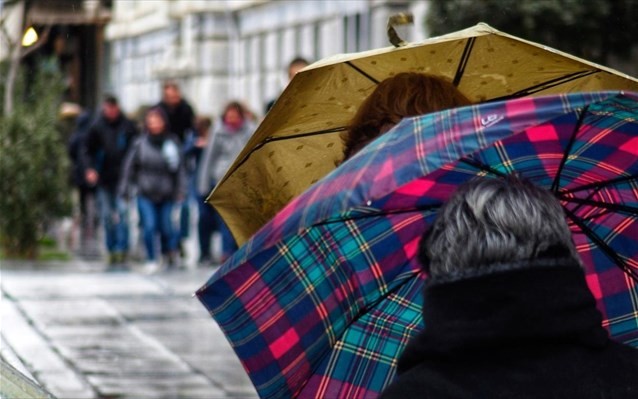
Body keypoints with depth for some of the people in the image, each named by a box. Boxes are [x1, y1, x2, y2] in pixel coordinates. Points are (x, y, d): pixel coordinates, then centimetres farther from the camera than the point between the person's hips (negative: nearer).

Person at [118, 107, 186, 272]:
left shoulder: (173, 143, -1)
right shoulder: (140, 144, -2)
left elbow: (180, 169, 2)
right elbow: (129, 167, 3)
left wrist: (181, 191, -2)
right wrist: (125, 190, 1)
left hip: (167, 195, 0)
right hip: (145, 195, 0)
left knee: (167, 227, 3)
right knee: (149, 226, -9)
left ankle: (170, 255, 32)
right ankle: (151, 260, 9)